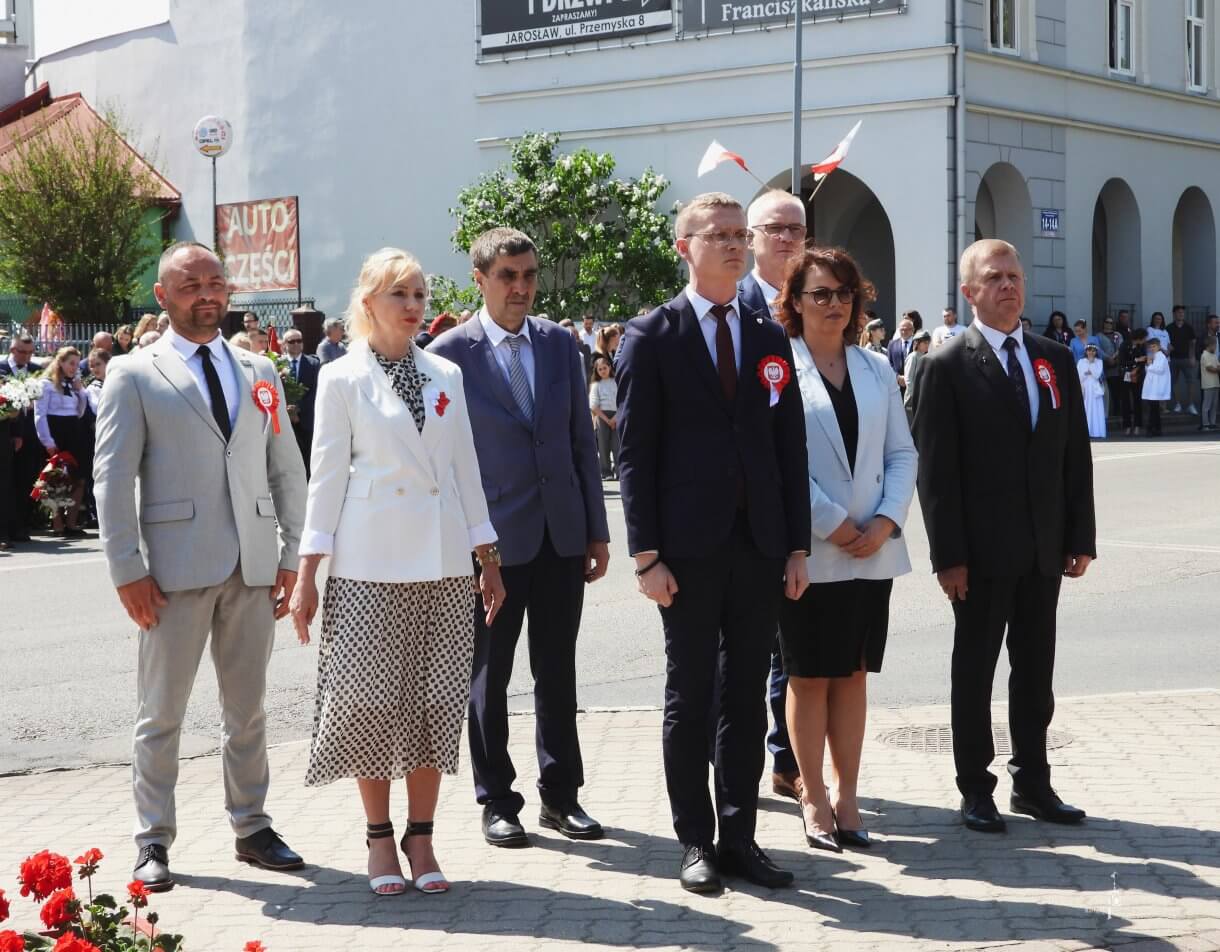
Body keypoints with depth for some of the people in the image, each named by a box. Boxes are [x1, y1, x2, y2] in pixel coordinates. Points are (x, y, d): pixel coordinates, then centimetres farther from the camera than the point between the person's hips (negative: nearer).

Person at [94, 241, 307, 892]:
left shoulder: (259, 372, 13)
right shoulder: (134, 376, 1)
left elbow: (287, 470, 13)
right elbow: (112, 479, -3)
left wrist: (293, 555, 6)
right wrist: (128, 570, -10)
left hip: (253, 568, 4)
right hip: (175, 569, -3)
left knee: (248, 709, 10)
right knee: (161, 713, 3)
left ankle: (251, 827, 22)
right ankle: (153, 840, 12)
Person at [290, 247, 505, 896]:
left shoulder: (446, 376, 10)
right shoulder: (342, 379, 1)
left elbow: (465, 469, 12)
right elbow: (327, 474, -1)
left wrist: (488, 561, 9)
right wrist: (307, 573, -4)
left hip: (444, 562, 3)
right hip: (372, 563, -3)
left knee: (435, 699, 3)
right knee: (373, 700, -2)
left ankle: (421, 837, 12)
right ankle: (379, 838, 11)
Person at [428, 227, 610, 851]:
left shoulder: (559, 344, 7)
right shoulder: (450, 353, -6)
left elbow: (582, 440, 10)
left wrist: (597, 530, 7)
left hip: (561, 535, 4)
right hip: (493, 537, -4)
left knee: (557, 671, 11)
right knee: (488, 676, 6)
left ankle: (560, 794, 21)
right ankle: (497, 801, 17)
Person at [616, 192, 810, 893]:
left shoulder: (771, 337, 11)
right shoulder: (652, 337, -2)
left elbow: (791, 446, 10)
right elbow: (635, 451, -5)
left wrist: (798, 545, 5)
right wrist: (646, 554, -11)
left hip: (761, 545, 4)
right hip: (689, 546, -4)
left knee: (747, 698, 9)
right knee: (690, 698, 4)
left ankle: (740, 836, 17)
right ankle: (697, 842, 13)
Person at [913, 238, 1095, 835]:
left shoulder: (1056, 361, 9)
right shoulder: (947, 368, -7)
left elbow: (1076, 455, 9)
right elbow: (935, 469, -10)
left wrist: (1081, 538, 4)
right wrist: (948, 555, -14)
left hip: (1044, 550, 5)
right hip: (981, 551, -5)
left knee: (1036, 670, 12)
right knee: (974, 671, 5)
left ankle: (1032, 783, 22)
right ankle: (975, 791, 14)